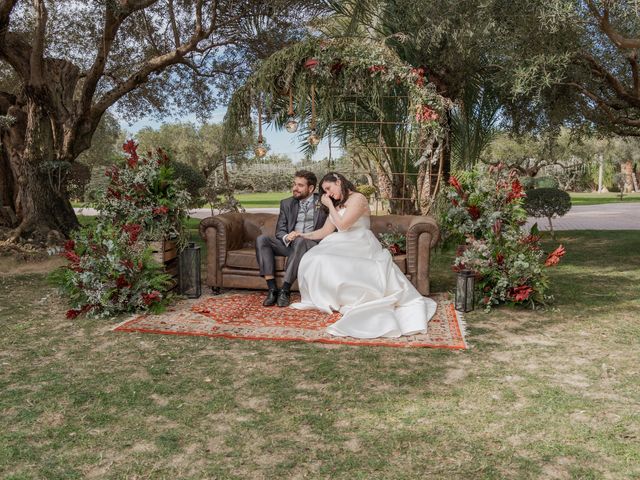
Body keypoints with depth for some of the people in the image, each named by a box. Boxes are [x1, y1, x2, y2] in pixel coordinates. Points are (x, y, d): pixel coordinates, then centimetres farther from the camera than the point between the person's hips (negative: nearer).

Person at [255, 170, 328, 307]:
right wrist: (286, 237, -15)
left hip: (311, 244, -4)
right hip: (289, 244, 4)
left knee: (300, 241, -37)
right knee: (262, 239, -21)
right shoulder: (286, 203, 14)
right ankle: (272, 289, -27)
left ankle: (285, 290, -32)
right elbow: (280, 230, 9)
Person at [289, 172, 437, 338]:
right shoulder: (336, 205, 22)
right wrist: (303, 235, 8)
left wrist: (330, 206, -4)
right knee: (313, 259, -16)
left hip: (360, 248, -8)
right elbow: (325, 232, 17)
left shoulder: (357, 198, -5)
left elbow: (342, 225, -15)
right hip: (344, 248, 8)